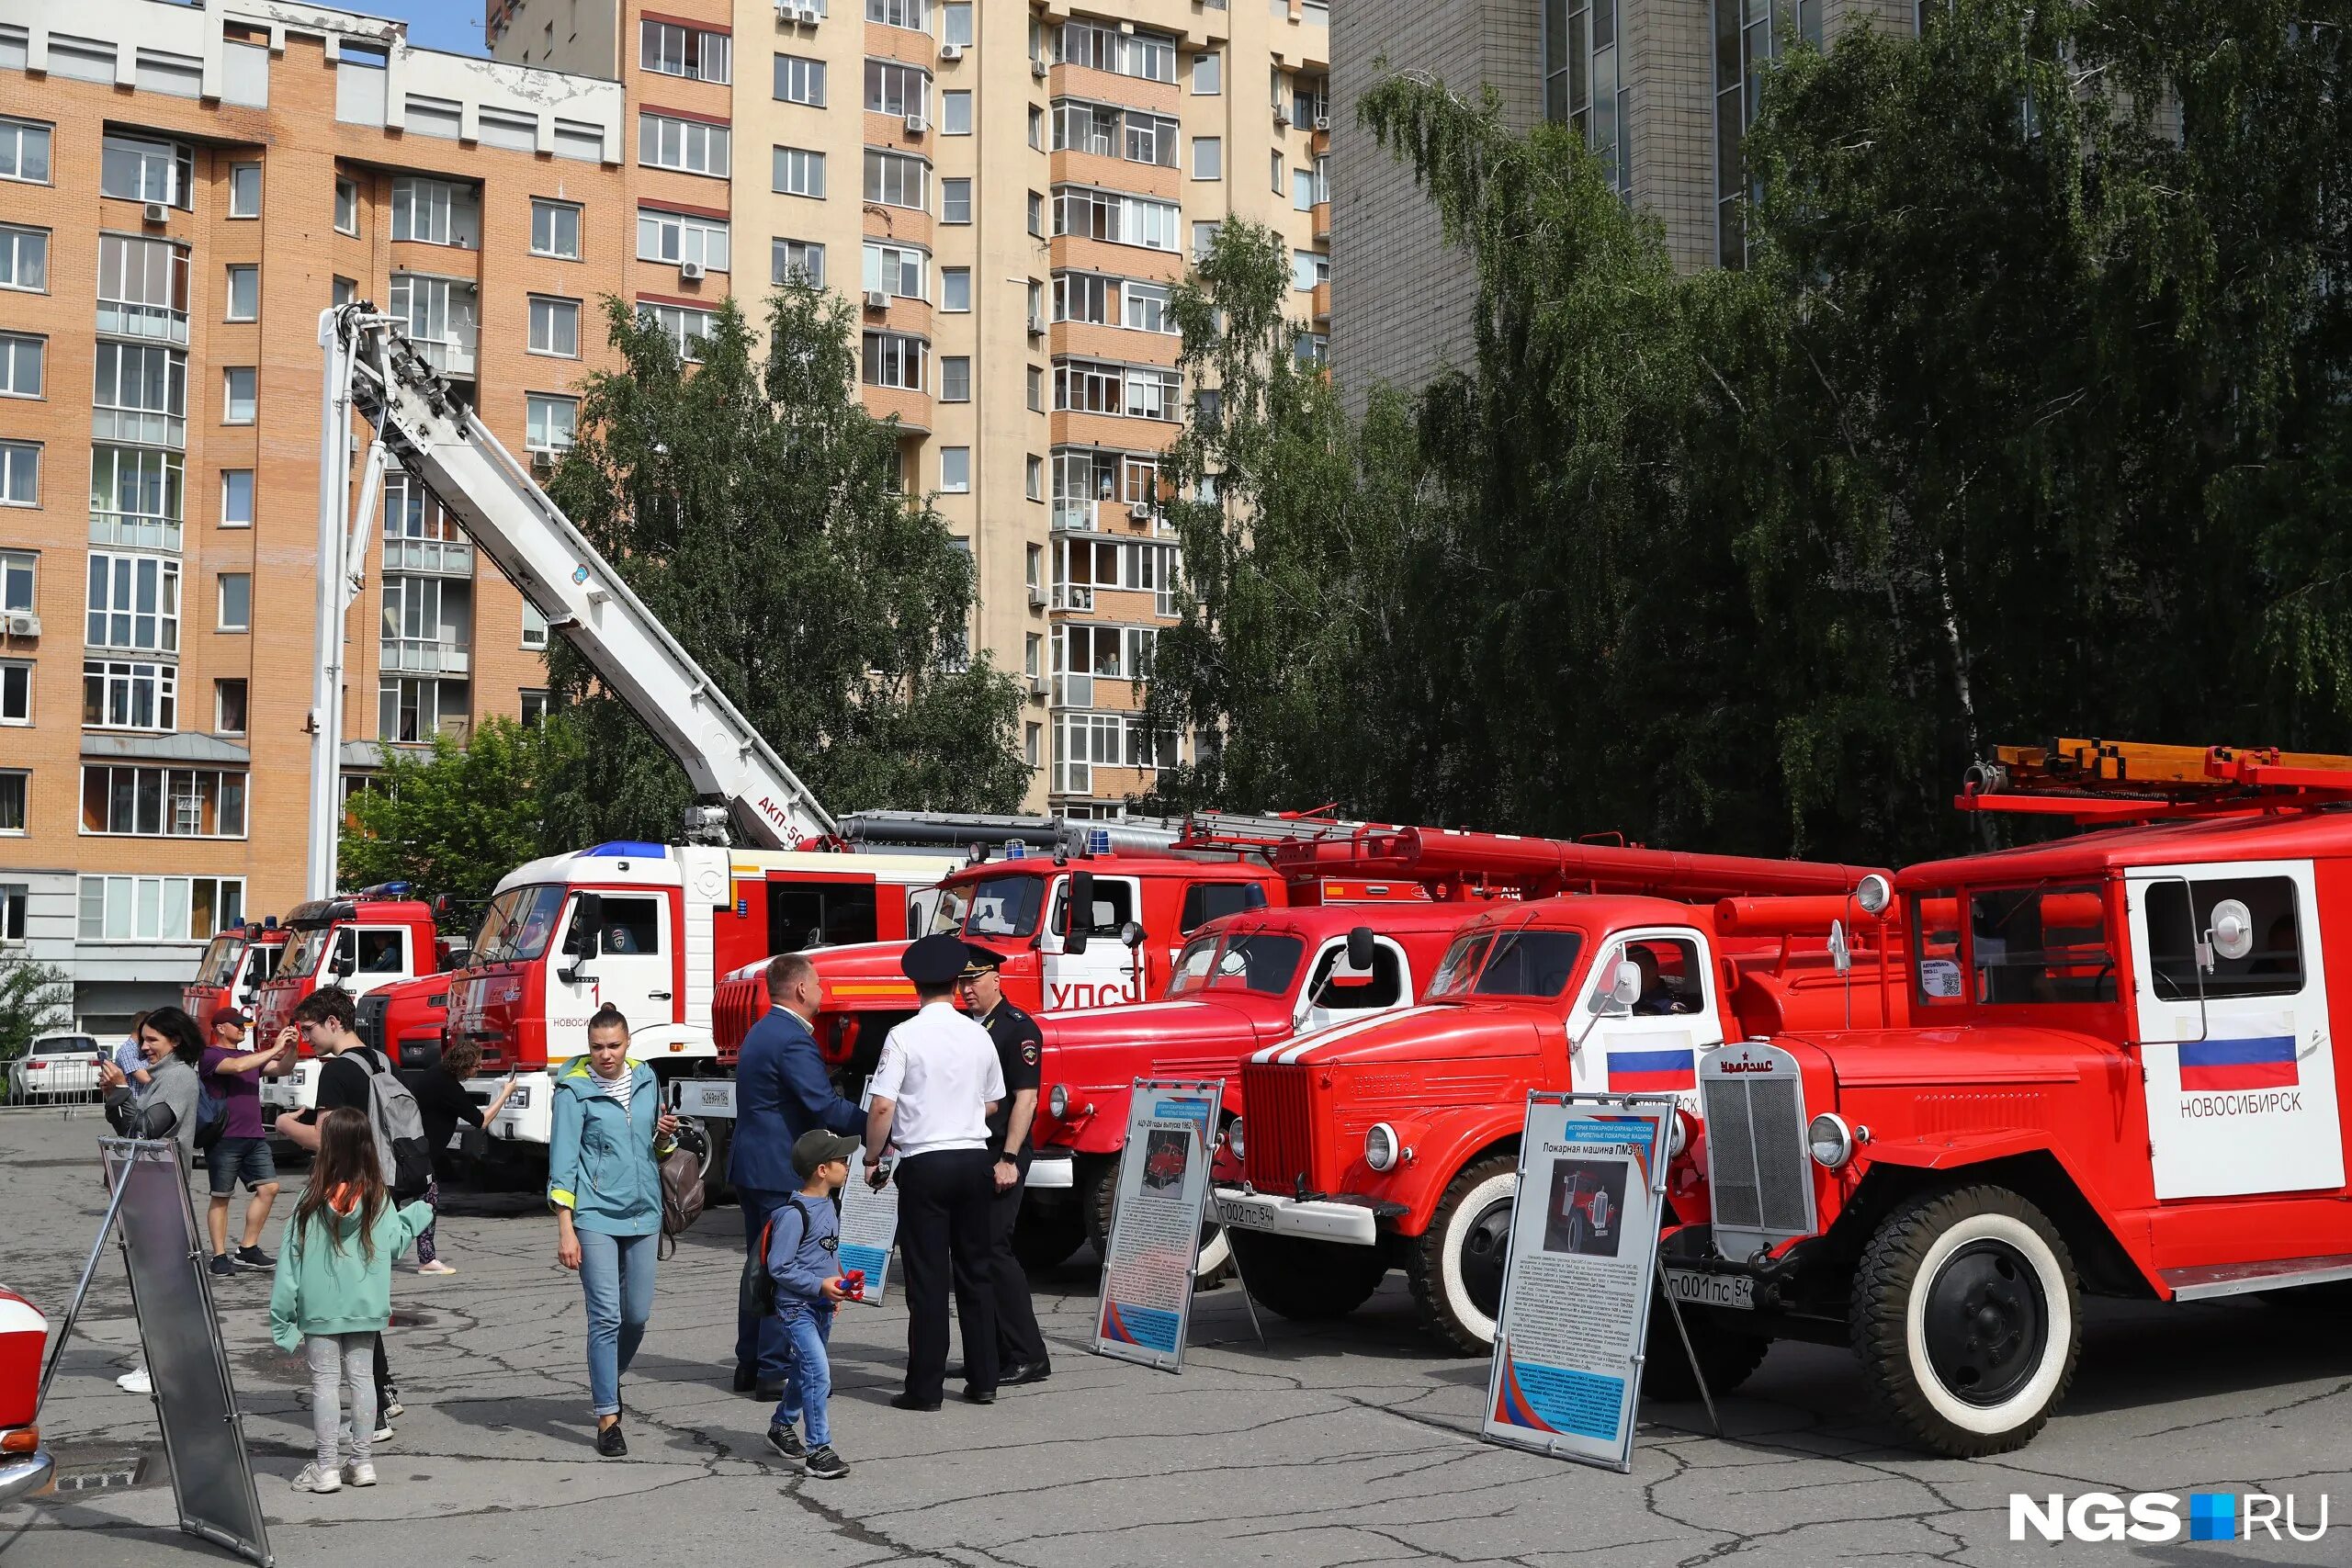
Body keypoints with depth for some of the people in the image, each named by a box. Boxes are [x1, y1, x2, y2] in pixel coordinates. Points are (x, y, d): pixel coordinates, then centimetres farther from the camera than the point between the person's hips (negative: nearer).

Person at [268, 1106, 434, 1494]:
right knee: (360, 1376, 11)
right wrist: (415, 1215, 18)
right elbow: (394, 1244, 0)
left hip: (320, 1307, -3)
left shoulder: (313, 1199, -11)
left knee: (324, 1381, 3)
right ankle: (361, 1461, 15)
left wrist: (282, 1315, -1)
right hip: (366, 1306, 3)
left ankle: (326, 1467, 5)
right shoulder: (377, 1198, -6)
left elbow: (291, 1257, -8)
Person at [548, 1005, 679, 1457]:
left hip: (642, 1214, 5)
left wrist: (666, 1135, -3)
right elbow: (563, 1161, -8)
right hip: (595, 1216, -5)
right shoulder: (574, 1089, -6)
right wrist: (565, 1230, -12)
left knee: (637, 1315, 9)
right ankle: (607, 1417, -2)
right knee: (606, 1317, -9)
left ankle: (608, 1382, 36)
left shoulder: (645, 1079, 8)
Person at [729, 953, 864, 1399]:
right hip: (781, 1170, -11)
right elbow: (825, 1106, -25)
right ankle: (775, 1372, -3)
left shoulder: (762, 1032, 15)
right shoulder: (793, 1040, -18)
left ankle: (749, 1364, 22)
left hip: (751, 1166, 11)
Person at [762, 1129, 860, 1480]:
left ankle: (781, 1426, 39)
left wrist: (838, 1285, 9)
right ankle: (818, 1449, -10)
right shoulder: (794, 1214, -21)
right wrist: (820, 1285, -22)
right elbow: (779, 1267, -21)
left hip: (822, 1307, 9)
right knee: (818, 1373, -15)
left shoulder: (829, 1206, 9)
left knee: (805, 1370, 20)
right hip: (797, 1307, -9)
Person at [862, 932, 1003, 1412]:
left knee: (927, 1277, 0)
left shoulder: (904, 1036, -9)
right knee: (975, 1269, 12)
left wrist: (873, 1159, 1)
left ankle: (925, 1388, 4)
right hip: (974, 1157, 4)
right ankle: (983, 1380, 16)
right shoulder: (979, 1036, 4)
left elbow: (882, 1107, -13)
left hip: (924, 1162, -4)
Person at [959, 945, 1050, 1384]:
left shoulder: (1018, 1028, -8)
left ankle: (1028, 1357, -5)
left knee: (994, 1248, -11)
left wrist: (1009, 1159, -19)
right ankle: (990, 1353, 16)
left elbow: (1024, 1099, -14)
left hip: (1000, 1156, -8)